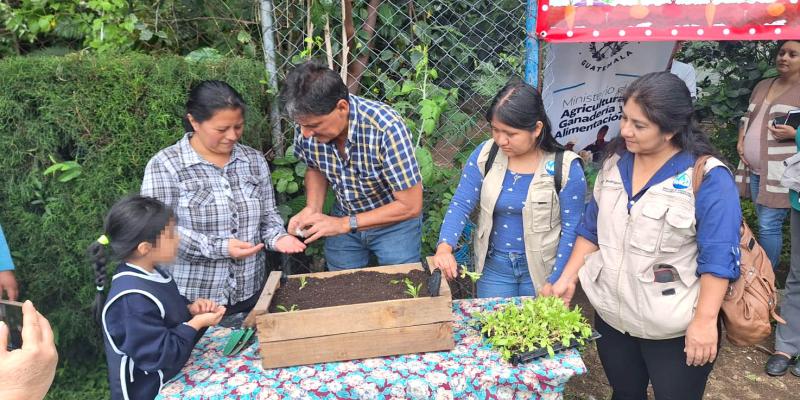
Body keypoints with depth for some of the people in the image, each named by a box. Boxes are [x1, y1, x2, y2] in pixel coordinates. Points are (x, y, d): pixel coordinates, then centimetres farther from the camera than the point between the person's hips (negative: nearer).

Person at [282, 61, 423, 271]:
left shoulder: (387, 128, -34)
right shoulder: (308, 125, -20)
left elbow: (411, 206, -27)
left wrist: (344, 224, -28)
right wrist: (312, 208, -16)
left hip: (395, 221, -4)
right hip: (344, 219, 4)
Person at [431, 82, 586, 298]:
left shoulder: (565, 167, -16)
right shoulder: (484, 154, -8)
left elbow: (571, 227, -11)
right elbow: (461, 203, -9)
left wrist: (554, 282, -12)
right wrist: (445, 246, -26)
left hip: (540, 269, -2)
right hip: (494, 266, 2)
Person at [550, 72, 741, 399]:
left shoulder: (708, 179, -17)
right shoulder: (616, 161, 0)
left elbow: (718, 257, -18)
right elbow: (592, 228, 7)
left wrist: (705, 321, -20)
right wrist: (567, 278, 2)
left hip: (675, 330, -5)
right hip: (611, 316, 5)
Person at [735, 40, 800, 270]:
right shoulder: (763, 86, 16)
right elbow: (747, 118, 22)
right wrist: (740, 142, 7)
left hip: (781, 172, -7)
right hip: (754, 169, 7)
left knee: (769, 225, -7)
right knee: (766, 224, 15)